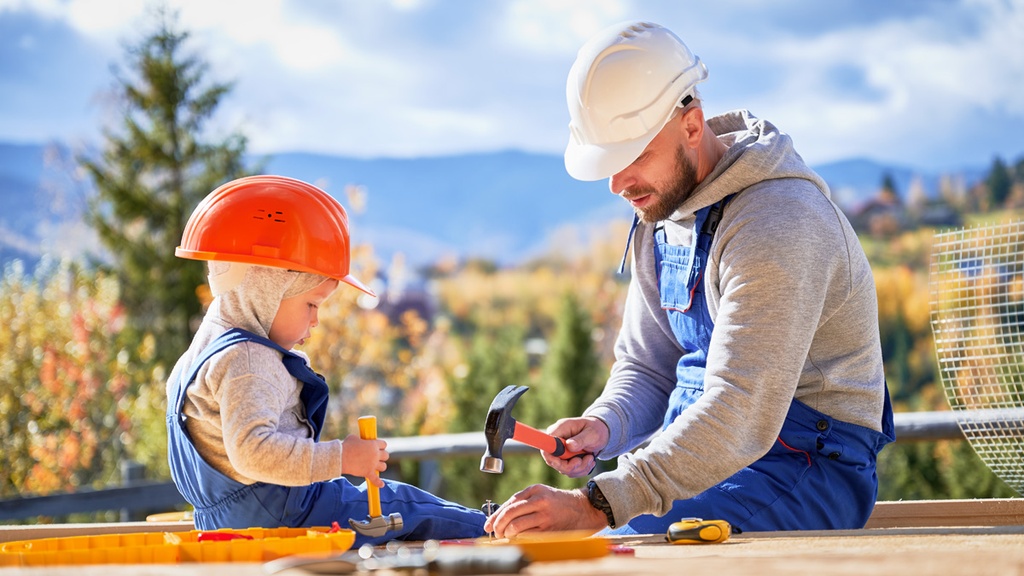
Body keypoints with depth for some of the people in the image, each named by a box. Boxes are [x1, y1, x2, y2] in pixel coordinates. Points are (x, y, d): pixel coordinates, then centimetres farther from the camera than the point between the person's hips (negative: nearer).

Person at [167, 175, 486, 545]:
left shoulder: (206, 348, 14)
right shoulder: (247, 361, -23)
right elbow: (252, 450, -36)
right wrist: (341, 458, -33)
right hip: (280, 515, -11)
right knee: (410, 512, -2)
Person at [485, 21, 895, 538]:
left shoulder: (777, 227, -22)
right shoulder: (660, 209, 7)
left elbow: (739, 420, -30)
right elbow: (647, 366, 14)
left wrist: (595, 505, -35)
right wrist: (603, 426, -10)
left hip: (806, 472, -8)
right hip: (703, 451, 8)